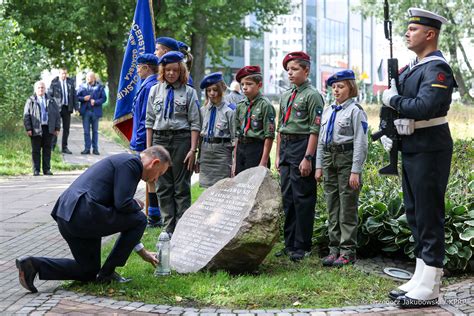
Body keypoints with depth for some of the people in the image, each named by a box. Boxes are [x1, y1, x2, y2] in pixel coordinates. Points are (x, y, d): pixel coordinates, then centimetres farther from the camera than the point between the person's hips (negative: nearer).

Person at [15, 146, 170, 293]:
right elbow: (122, 204, -16)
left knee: (89, 272, 22)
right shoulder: (131, 162, -5)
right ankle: (107, 272, 8)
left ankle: (34, 264, 7)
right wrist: (137, 205, 8)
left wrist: (143, 252, 34)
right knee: (139, 219, 3)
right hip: (84, 214, -10)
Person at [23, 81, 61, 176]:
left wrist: (57, 128, 3)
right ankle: (36, 170, 7)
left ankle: (47, 169, 12)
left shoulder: (51, 101, 10)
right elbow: (26, 116, 0)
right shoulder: (30, 101, 3)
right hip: (36, 129, -2)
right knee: (36, 150, 2)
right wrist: (28, 128, -9)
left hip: (48, 129, 2)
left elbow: (57, 114, 10)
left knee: (47, 150, 6)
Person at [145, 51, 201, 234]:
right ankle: (168, 228, 15)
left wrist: (193, 149, -10)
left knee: (182, 187, 2)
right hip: (160, 139, 4)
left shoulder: (189, 92, -1)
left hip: (181, 139, -3)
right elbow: (150, 121, 10)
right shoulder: (155, 90, 9)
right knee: (163, 187, 7)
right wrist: (149, 148, 5)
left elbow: (195, 123, -3)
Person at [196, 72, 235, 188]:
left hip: (222, 151, -5)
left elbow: (235, 138, -6)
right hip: (205, 151, 5)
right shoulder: (203, 110, 9)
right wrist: (198, 159, 15)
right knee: (207, 186, 7)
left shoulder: (229, 111, -7)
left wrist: (235, 163, -9)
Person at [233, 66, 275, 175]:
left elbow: (269, 136, -10)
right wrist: (235, 162, 12)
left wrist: (264, 162, -14)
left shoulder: (265, 105, -7)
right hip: (240, 149, 6)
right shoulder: (240, 106, 11)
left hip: (257, 149, -6)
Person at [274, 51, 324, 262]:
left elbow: (315, 130, -13)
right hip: (286, 146, 8)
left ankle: (303, 246, 3)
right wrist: (278, 155, 16)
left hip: (302, 145, -8)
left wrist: (308, 158, -18)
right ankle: (290, 244, 20)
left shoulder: (312, 95, -7)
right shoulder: (285, 96, 17)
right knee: (287, 197, 11)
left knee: (302, 198, -4)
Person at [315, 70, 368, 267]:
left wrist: (355, 171, -15)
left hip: (347, 158, -7)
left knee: (347, 207, -2)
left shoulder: (355, 111, -7)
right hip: (329, 159, 7)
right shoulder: (328, 111, 14)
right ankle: (334, 249, 18)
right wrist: (319, 166, 12)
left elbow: (361, 143, -11)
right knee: (332, 207, 10)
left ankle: (348, 251, 4)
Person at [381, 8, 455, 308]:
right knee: (415, 215, 14)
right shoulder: (411, 68, 15)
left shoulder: (437, 69, -14)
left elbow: (424, 107, -29)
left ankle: (429, 289, 0)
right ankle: (420, 279, 23)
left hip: (429, 151, -10)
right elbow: (393, 104, 21)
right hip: (411, 149, 10)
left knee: (429, 216, -5)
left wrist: (394, 99, -14)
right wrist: (387, 131, 5)